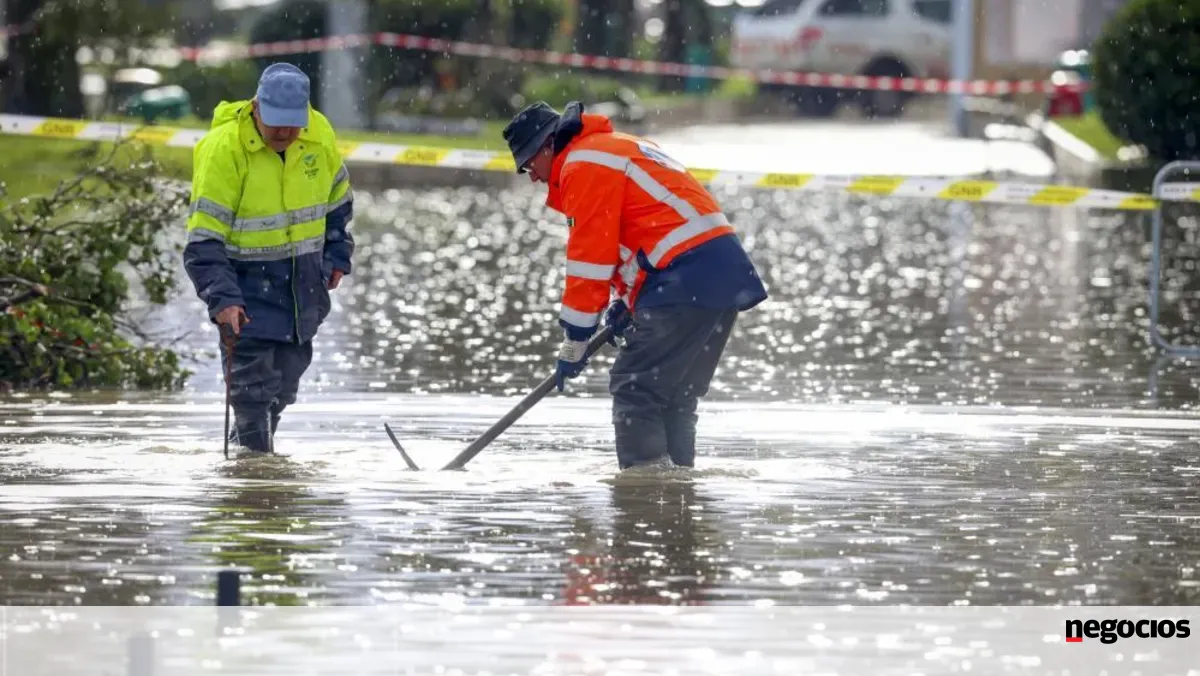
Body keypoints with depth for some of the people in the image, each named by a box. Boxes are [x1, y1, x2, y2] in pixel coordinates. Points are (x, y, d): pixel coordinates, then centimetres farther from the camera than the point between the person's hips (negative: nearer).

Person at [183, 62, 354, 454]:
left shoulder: (319, 134, -7)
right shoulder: (223, 149, -23)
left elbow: (337, 199, 15)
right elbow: (204, 240, -23)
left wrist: (336, 255, 11)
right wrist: (222, 300, -32)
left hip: (303, 282, 5)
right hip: (248, 279, -5)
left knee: (289, 370, 13)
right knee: (253, 373, -11)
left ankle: (248, 440, 32)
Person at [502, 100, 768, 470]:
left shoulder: (585, 165, -6)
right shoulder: (616, 147, 26)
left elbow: (591, 256, -9)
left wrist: (574, 342, -3)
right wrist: (626, 301, 17)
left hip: (688, 282, -10)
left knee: (634, 387, -8)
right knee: (675, 395, 16)